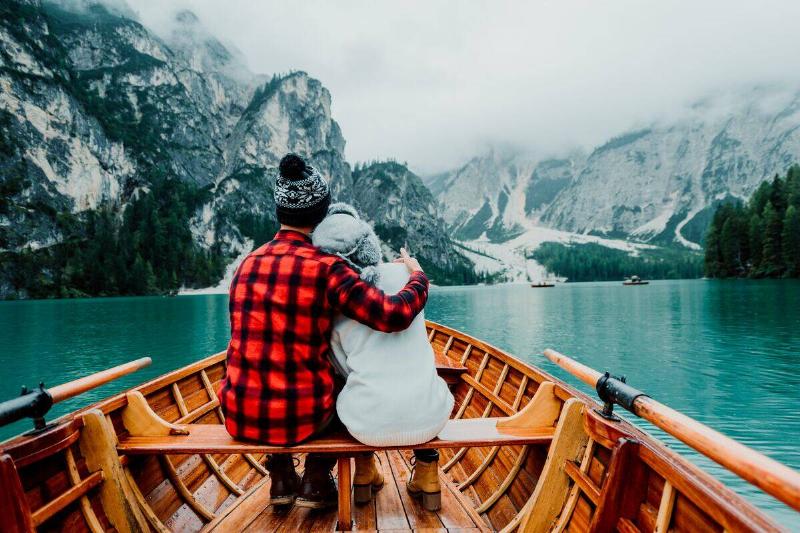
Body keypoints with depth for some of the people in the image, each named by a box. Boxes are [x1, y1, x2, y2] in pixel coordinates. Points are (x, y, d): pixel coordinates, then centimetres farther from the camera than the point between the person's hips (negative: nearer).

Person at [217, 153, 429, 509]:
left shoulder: (247, 264, 2)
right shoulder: (325, 268, -15)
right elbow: (393, 316, -22)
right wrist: (417, 276, -2)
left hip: (240, 417, 4)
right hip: (301, 419, -4)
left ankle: (282, 479, 34)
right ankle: (317, 480, 25)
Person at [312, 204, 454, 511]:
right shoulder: (405, 273, 1)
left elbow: (345, 368, 8)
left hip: (368, 423, 0)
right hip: (427, 419, 0)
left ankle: (365, 475, 39)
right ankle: (427, 479, 32)